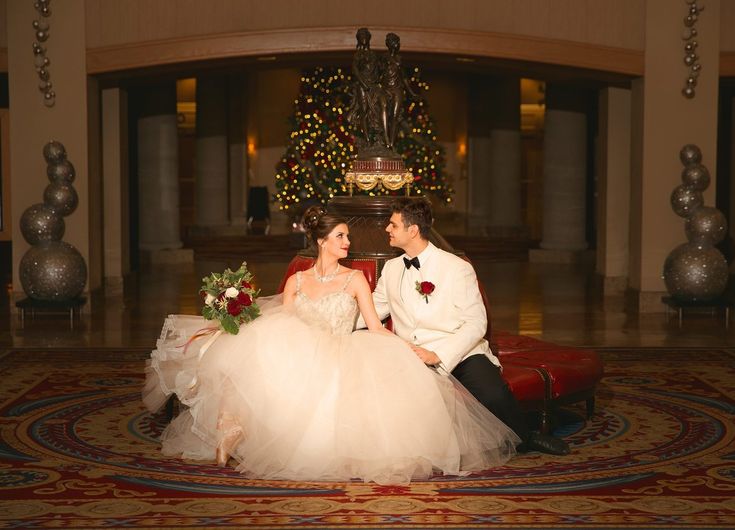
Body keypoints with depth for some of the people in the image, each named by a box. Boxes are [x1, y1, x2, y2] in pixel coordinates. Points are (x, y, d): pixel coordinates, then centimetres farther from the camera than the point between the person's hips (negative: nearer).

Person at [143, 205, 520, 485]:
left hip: (340, 362, 0)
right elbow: (276, 328, 8)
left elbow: (376, 328, 3)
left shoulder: (355, 280, 10)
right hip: (296, 361, 0)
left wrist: (413, 350, -12)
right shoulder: (296, 282, 15)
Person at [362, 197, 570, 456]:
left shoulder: (457, 268, -5)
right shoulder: (391, 269, 13)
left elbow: (476, 323, -10)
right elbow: (373, 311, 20)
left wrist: (437, 356, -21)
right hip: (412, 358, 4)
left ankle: (524, 438, 3)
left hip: (459, 354, -3)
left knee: (493, 395, -32)